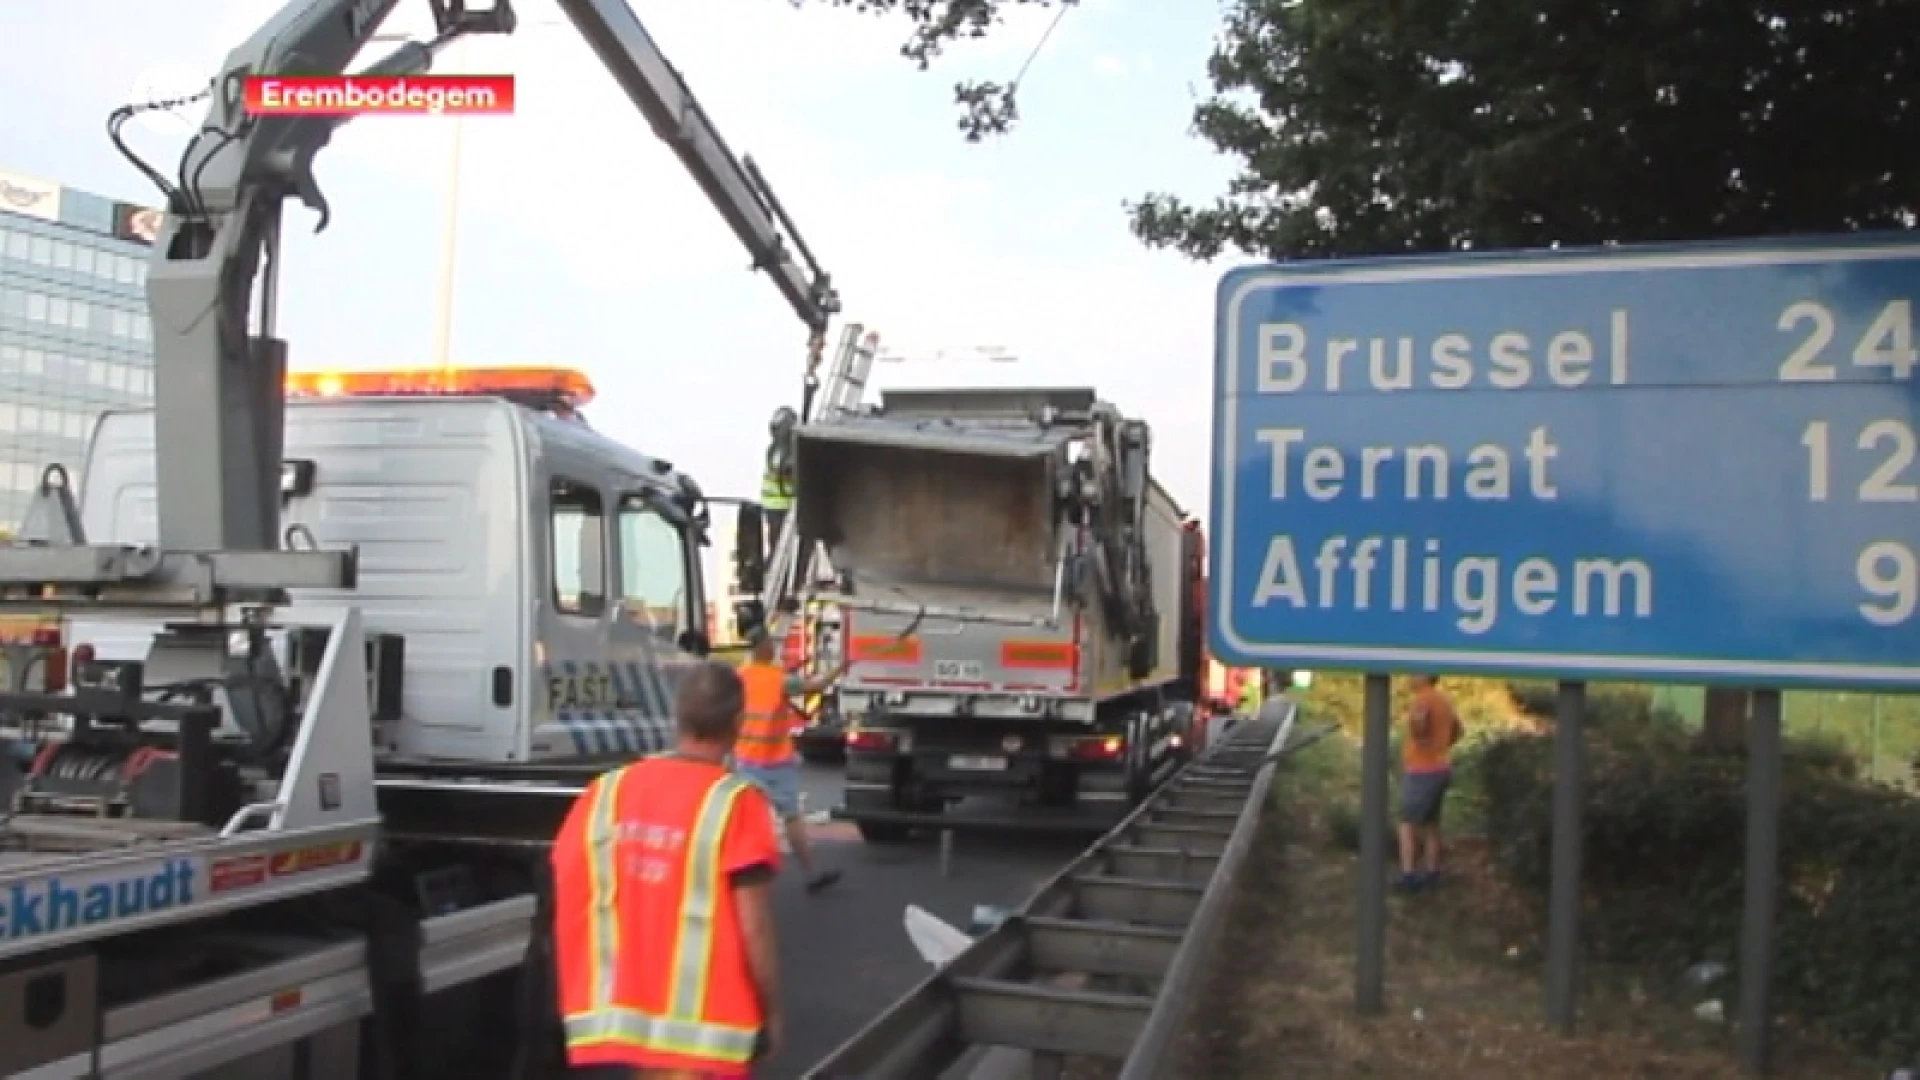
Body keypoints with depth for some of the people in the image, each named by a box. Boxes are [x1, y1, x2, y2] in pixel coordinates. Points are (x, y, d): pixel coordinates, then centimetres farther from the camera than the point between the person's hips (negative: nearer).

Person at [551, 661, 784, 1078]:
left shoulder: (605, 792, 2)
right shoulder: (736, 803, -13)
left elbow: (569, 910, 6)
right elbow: (754, 929, -14)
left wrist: (579, 1003, 17)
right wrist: (771, 1013, 0)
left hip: (614, 1024, 5)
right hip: (703, 1032, -5)